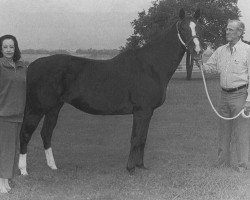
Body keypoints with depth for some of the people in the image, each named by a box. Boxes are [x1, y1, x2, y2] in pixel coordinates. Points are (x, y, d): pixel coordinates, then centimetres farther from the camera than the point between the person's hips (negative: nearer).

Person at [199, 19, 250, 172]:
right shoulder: (221, 51, 9)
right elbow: (209, 67, 15)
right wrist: (199, 63, -6)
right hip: (225, 95, 6)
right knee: (224, 129, 13)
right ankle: (224, 159, 25)